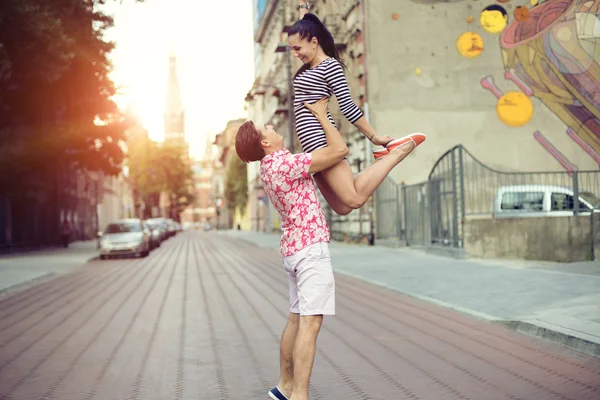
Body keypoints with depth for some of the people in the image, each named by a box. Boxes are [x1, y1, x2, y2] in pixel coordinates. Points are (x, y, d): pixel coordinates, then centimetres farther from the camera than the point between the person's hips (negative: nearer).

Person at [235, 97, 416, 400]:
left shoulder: (267, 167, 11)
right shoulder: (285, 164, -18)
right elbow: (340, 150, -15)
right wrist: (321, 115, -4)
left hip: (292, 248, 10)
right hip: (310, 248, -10)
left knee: (296, 318, 14)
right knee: (310, 321, -11)